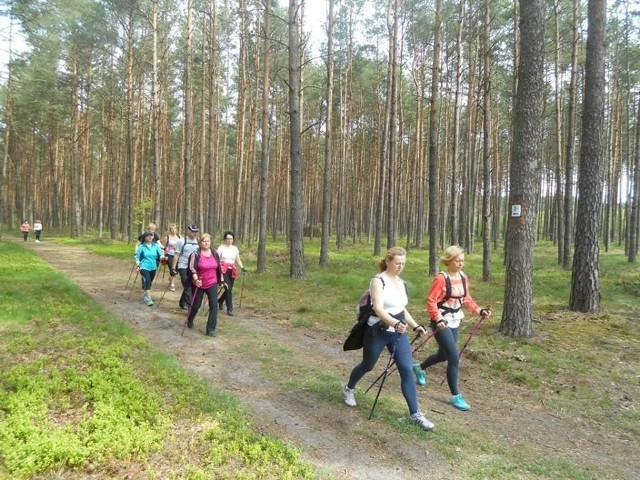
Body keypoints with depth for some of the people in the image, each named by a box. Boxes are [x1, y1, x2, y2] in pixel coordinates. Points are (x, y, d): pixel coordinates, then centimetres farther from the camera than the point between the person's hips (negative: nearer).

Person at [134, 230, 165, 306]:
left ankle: (145, 295, 40)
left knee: (149, 282, 16)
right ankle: (148, 299, -15)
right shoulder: (141, 246, -3)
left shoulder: (156, 245, 2)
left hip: (153, 267, 4)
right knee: (147, 282, -18)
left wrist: (162, 257, -24)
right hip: (144, 267, -3)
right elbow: (137, 256, 3)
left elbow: (160, 254, -2)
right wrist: (138, 265, -7)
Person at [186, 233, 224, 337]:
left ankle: (211, 329, -3)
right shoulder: (196, 254, -11)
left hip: (212, 284, 3)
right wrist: (196, 279, -33)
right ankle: (189, 320, 43)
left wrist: (221, 280, 14)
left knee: (214, 306, -8)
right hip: (200, 284, -3)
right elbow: (192, 268, -18)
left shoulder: (214, 253, 3)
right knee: (196, 305, 12)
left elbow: (219, 268, 12)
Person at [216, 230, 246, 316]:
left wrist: (242, 267, -7)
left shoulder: (235, 248, 11)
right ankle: (229, 309, -8)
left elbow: (238, 260, 8)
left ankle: (220, 301, 40)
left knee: (229, 288, 10)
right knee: (228, 288, -14)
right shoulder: (221, 248, 0)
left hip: (232, 271, 5)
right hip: (223, 270, -5)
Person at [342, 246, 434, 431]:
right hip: (378, 333, -5)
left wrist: (415, 326, 10)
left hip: (399, 334, 5)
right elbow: (378, 308, -28)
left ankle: (415, 414, 3)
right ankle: (348, 389, 43)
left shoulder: (401, 283, 7)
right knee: (367, 366, 15)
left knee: (407, 370, -4)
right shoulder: (378, 280, -15)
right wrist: (395, 323, -42)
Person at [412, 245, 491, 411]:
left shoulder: (463, 277, 3)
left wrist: (480, 310, -3)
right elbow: (431, 301, -19)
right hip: (442, 322, -8)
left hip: (455, 322, 8)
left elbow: (466, 299, 11)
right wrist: (438, 319, -30)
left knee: (443, 355, 20)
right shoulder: (441, 278, -18)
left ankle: (419, 368, 48)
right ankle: (455, 396, 5)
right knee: (454, 357, -10)